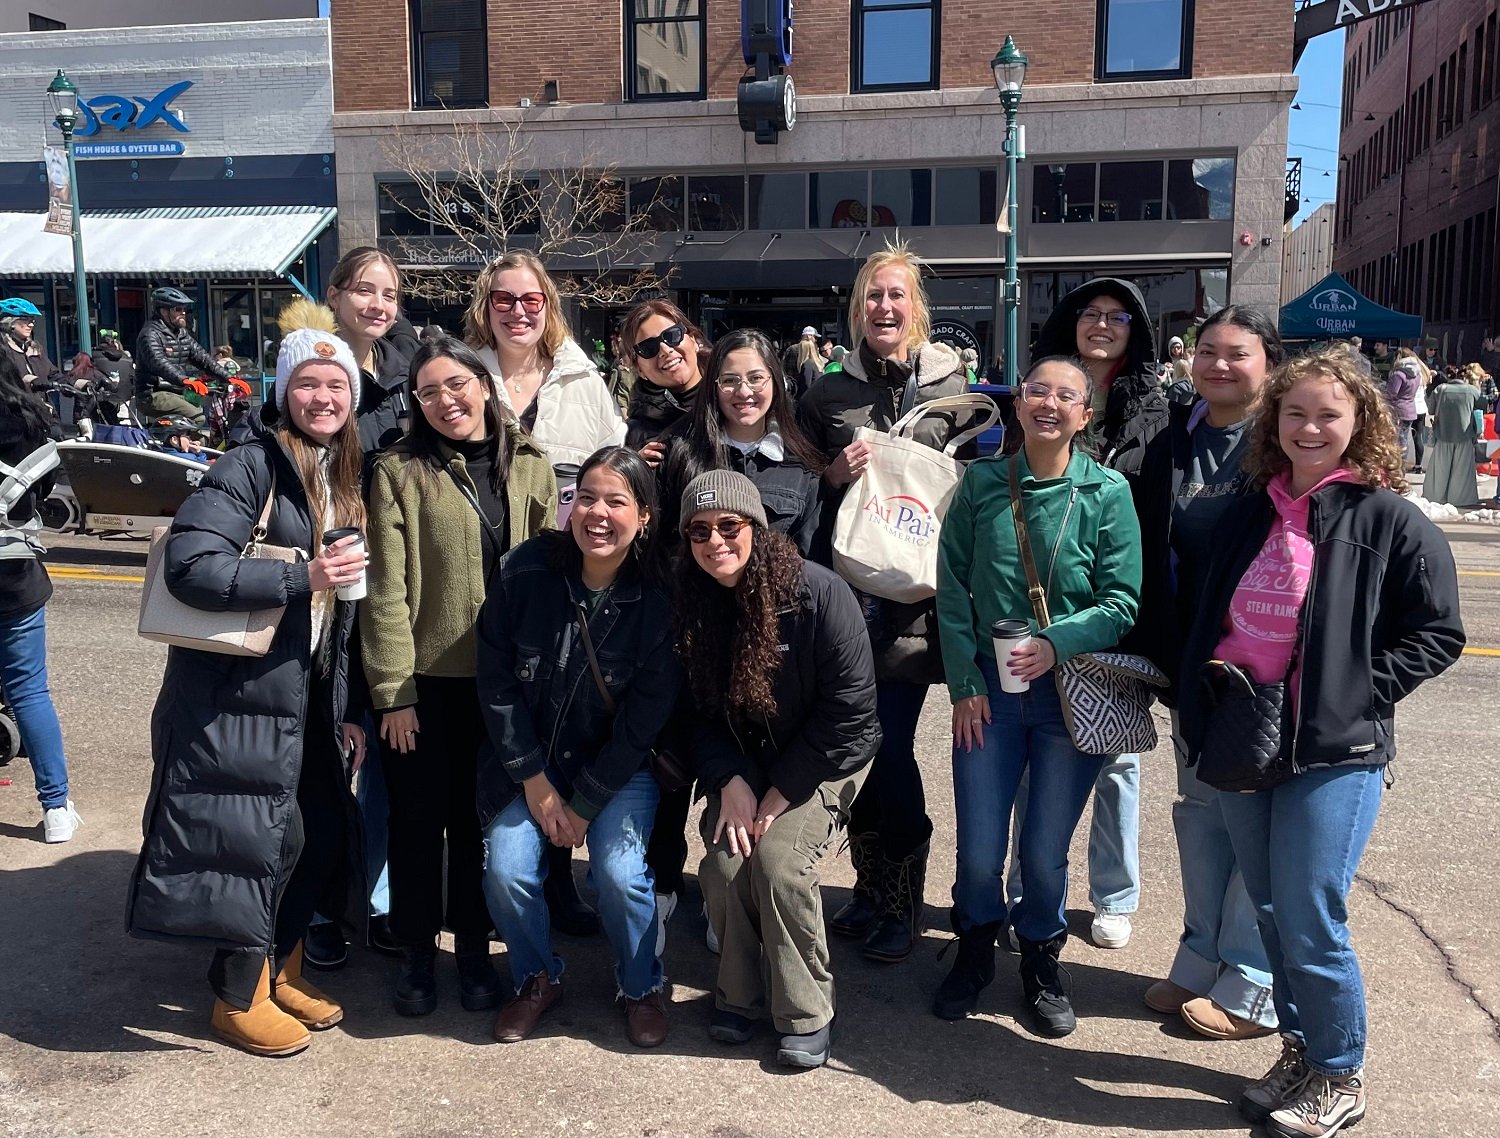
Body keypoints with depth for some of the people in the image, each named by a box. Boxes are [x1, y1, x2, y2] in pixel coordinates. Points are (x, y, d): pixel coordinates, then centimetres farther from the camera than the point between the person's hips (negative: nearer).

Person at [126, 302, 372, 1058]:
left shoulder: (345, 483, 11)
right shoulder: (250, 468, -12)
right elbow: (188, 564, -24)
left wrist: (349, 709, 12)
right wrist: (301, 577, -26)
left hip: (307, 696, 8)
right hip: (233, 692, -8)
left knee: (321, 831, 13)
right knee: (253, 841, -1)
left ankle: (280, 969, 34)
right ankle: (239, 999, 19)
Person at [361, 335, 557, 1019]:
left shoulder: (531, 467, 4)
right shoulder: (399, 471, -5)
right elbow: (386, 591, -9)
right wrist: (391, 692, -12)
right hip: (423, 680, -2)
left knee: (481, 817, 14)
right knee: (418, 818, 10)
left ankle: (473, 950, 30)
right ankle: (416, 955, 28)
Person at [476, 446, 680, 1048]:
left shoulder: (659, 600, -18)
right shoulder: (524, 572, -15)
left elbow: (644, 721, -12)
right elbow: (496, 682, -8)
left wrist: (585, 805, -12)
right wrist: (534, 781, -9)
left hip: (618, 765, -1)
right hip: (527, 757, 2)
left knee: (619, 872, -19)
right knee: (507, 871, -14)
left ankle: (642, 986, 13)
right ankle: (537, 979, 18)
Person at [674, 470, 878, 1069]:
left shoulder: (818, 592, -21)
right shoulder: (689, 604, -7)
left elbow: (849, 709, -18)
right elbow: (699, 710, -1)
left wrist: (781, 792, -17)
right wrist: (731, 781, -16)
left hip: (822, 760, -3)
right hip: (740, 765, 4)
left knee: (778, 858, -23)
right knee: (723, 862, -18)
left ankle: (806, 1014, -3)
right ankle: (739, 992, 9)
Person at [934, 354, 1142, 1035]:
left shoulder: (1107, 493, -5)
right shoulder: (982, 483, -1)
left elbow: (1124, 602, -6)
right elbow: (952, 590, 1)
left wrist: (1056, 643, -20)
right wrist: (964, 683, -3)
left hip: (1073, 693, -1)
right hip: (990, 691, 1)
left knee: (1045, 852, 9)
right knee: (978, 850, 5)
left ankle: (1041, 962, 35)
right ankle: (975, 951, 34)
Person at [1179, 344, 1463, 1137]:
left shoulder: (1390, 521, -7)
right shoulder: (1248, 515, 9)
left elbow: (1438, 634, -5)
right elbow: (1207, 623, 18)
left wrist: (1355, 691, -13)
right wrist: (1202, 693, 5)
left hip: (1334, 752, -5)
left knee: (1310, 924, -2)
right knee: (1270, 914, 14)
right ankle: (1299, 1052, 32)